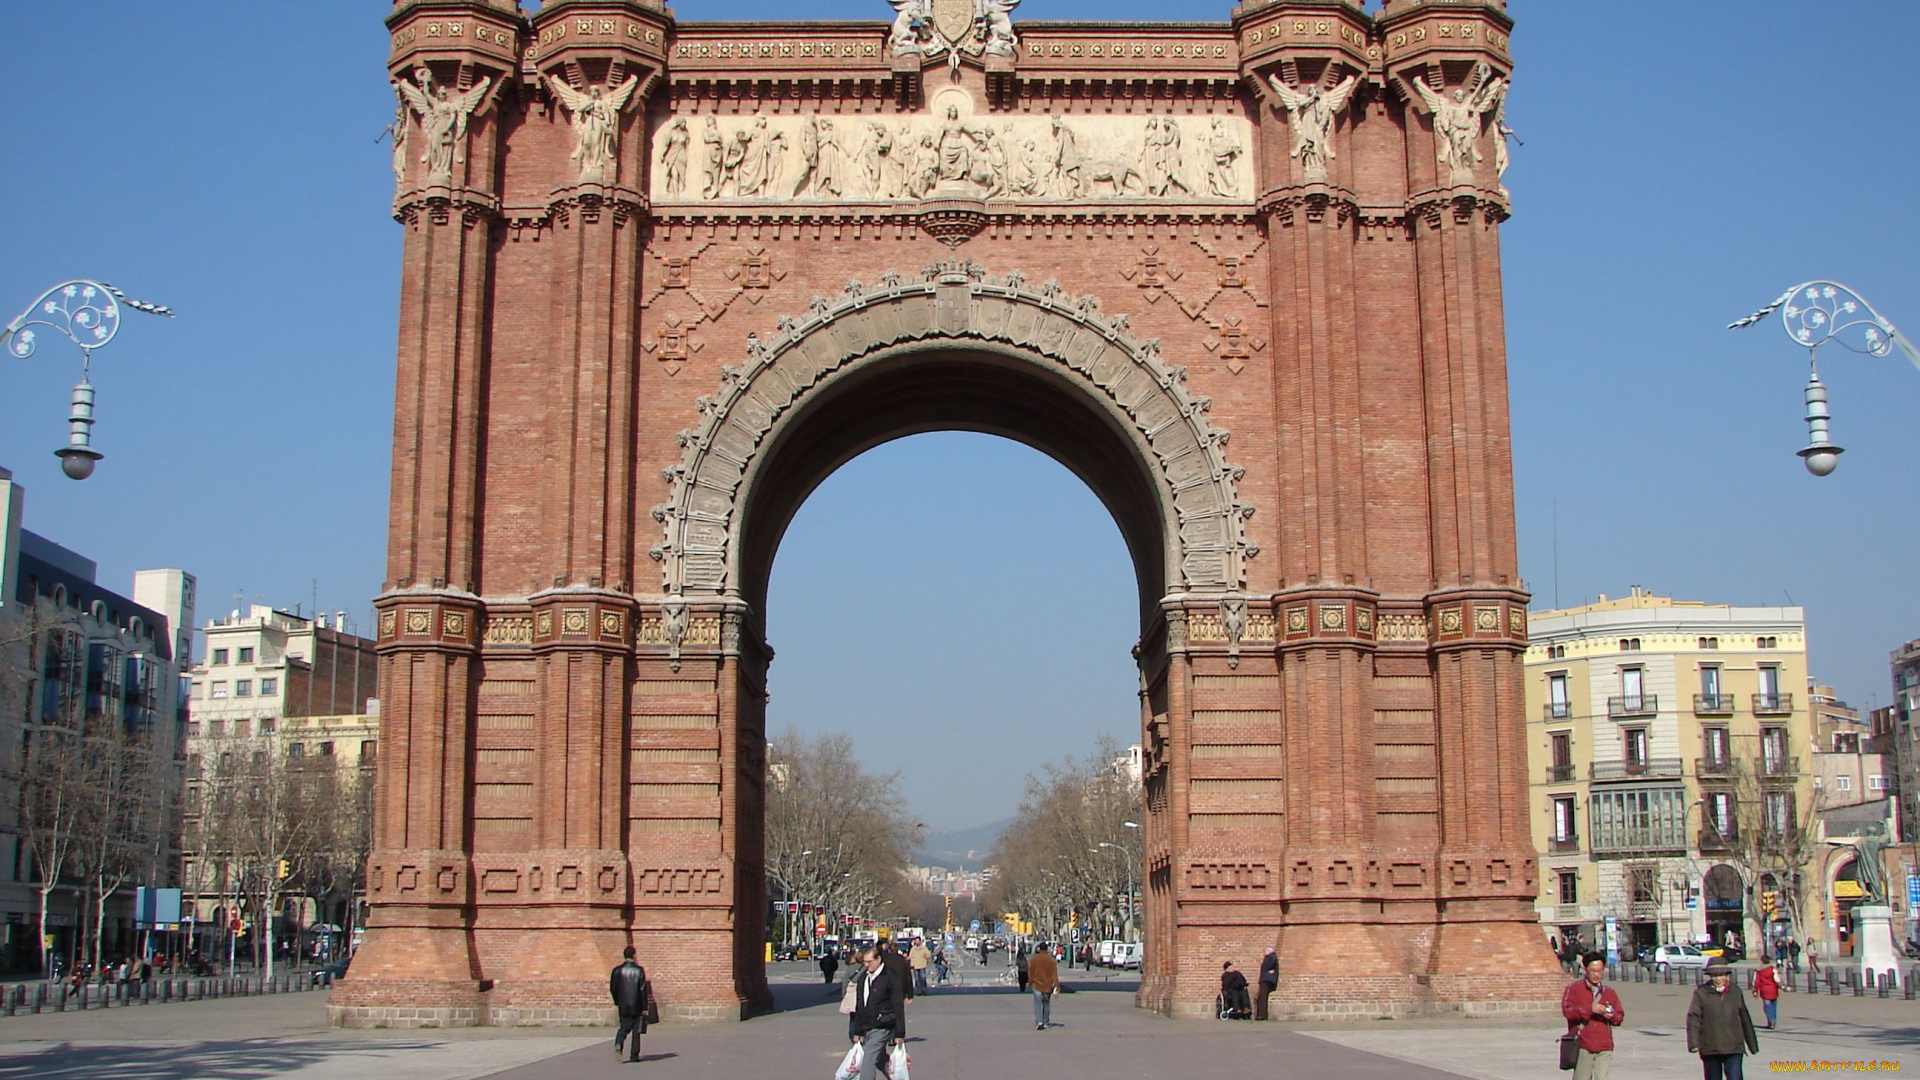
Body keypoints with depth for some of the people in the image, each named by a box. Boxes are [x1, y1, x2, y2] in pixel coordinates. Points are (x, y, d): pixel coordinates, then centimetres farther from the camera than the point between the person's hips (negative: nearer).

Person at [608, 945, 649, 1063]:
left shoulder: (617, 970, -1)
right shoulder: (639, 970, -7)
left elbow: (613, 988, 3)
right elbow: (643, 990, -8)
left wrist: (616, 1003, 18)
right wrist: (644, 1007, -3)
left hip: (623, 1006, 2)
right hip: (636, 1006, -2)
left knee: (623, 1027, 11)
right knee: (636, 1031, 9)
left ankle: (618, 1045, -18)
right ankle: (634, 1055, 9)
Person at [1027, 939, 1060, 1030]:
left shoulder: (1033, 959, -4)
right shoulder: (1051, 960, -5)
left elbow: (1030, 972, 4)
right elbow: (1054, 974, -6)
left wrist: (1030, 982, 18)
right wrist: (1057, 986, -6)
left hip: (1037, 985, -1)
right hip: (1048, 985, 1)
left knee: (1037, 1004, -3)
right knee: (1046, 1004, 17)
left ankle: (1039, 1022, -21)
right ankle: (1045, 1022, 21)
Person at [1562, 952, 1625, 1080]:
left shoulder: (1609, 992, 15)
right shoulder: (1574, 989, 2)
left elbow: (1620, 1016, 18)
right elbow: (1566, 1010, -11)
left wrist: (1612, 1015, -6)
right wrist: (1590, 1009, -17)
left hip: (1605, 1048, 3)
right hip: (1583, 1046, -3)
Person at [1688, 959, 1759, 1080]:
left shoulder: (1736, 992, 6)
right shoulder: (1701, 992, -3)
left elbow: (1745, 1019, 15)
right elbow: (1693, 1018, -8)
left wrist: (1752, 1044, 21)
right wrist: (1693, 1043, -19)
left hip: (1733, 1048, 1)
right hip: (1709, 1049, -1)